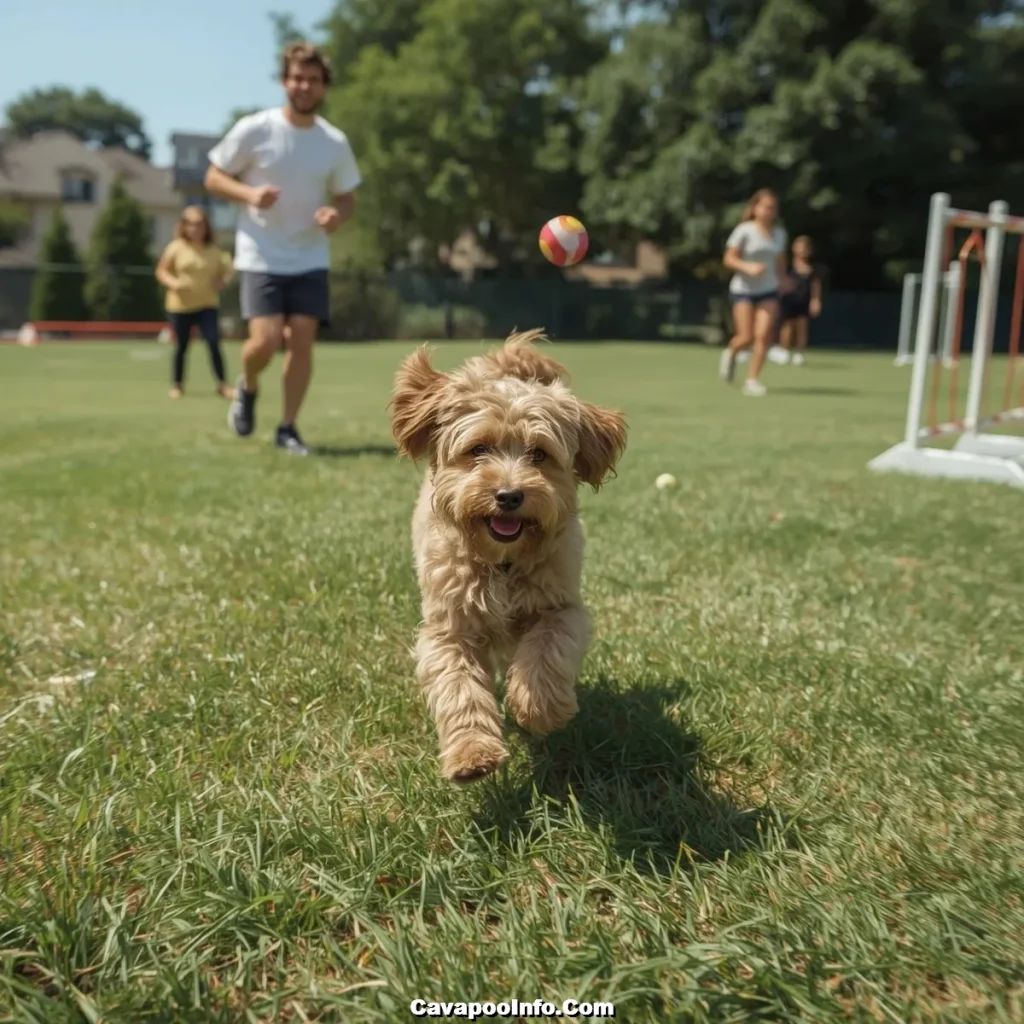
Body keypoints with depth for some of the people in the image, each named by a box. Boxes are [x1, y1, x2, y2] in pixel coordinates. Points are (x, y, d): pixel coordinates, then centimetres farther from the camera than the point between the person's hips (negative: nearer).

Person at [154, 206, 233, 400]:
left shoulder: (214, 250, 1)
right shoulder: (176, 247, -3)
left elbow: (224, 272, 13)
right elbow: (161, 271, 2)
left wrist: (220, 282, -9)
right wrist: (173, 283, -17)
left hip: (207, 305, 1)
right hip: (180, 306, -1)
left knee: (214, 343, -10)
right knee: (181, 346, 8)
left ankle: (222, 384, -1)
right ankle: (177, 385, 22)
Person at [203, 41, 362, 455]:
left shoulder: (335, 142, 2)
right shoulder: (253, 130, -7)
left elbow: (346, 197, 12)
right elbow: (213, 177, -1)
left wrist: (337, 214, -12)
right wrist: (250, 194, -20)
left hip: (311, 259, 3)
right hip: (261, 257, -3)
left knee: (302, 340, -4)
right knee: (266, 340, -15)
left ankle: (287, 429, 10)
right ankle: (247, 389, 20)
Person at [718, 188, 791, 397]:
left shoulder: (779, 234, 7)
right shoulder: (744, 231, -8)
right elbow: (729, 259, -8)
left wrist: (783, 278, 3)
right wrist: (748, 267, -24)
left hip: (769, 292, 4)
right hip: (743, 290, -4)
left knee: (763, 336, -11)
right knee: (747, 337, -8)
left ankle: (752, 380, -3)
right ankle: (731, 352, 28)